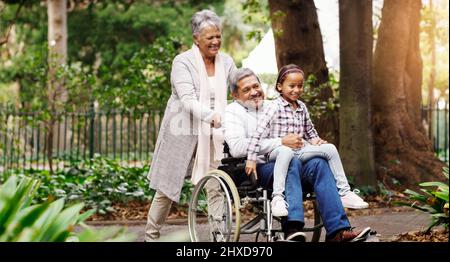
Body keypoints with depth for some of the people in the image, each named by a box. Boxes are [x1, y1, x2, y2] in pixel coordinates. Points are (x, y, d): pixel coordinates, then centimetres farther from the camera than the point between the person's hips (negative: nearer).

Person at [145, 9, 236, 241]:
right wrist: (211, 116, -39)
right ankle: (151, 235, 22)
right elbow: (188, 100, -22)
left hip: (213, 135, 3)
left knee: (217, 188, -7)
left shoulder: (226, 62, 5)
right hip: (183, 133, -3)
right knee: (167, 188, 7)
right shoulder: (183, 62, -9)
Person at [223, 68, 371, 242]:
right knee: (291, 162, -35)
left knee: (318, 163, -22)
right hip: (257, 168, -6)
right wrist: (281, 142, -17)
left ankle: (338, 231, -31)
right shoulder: (233, 112, 4)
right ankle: (293, 229, -50)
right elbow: (237, 148, -15)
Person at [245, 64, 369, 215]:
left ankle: (344, 193, -1)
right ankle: (278, 198, -43)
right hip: (277, 152, -7)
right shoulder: (275, 107, -8)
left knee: (330, 148, -7)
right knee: (286, 150, -40)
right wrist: (251, 159, -21)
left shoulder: (302, 107, 14)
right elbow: (258, 133, -15)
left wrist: (315, 140, 8)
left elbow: (309, 130, 29)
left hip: (300, 150, 7)